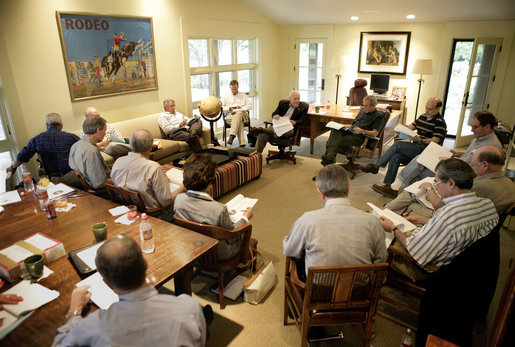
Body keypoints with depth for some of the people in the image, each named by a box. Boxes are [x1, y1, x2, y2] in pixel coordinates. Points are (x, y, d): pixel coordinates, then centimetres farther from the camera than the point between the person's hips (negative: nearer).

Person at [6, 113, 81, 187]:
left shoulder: (37, 139, 8)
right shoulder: (71, 137, 3)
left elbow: (22, 157, 16)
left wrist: (13, 167, 35)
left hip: (54, 179, 1)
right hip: (72, 176, 0)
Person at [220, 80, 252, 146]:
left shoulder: (243, 95, 24)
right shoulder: (226, 95, 22)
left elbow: (250, 106, 14)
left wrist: (241, 107, -5)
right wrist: (228, 108, -7)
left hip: (243, 114, 0)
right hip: (230, 114, 0)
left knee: (238, 113, -40)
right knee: (239, 122, -38)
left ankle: (232, 136, -52)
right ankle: (242, 143, -48)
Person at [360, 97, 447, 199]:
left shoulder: (440, 122, -5)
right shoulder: (423, 117, 19)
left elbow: (435, 141, -14)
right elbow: (411, 126, 17)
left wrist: (420, 140, -28)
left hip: (425, 150, -7)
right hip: (415, 148, 7)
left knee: (398, 144, -25)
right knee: (395, 157, -22)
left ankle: (375, 166, -21)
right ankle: (388, 186, -26)